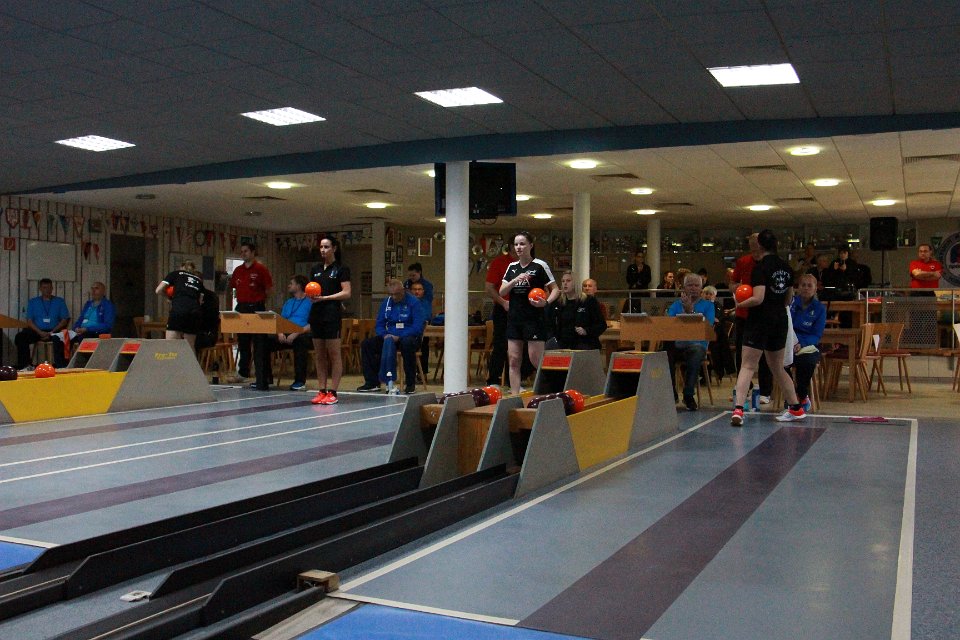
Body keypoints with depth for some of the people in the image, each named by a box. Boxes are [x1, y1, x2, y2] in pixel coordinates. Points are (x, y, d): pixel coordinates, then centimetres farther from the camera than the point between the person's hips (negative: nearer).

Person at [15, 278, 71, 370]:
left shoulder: (59, 301, 14)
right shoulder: (33, 302, 17)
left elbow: (65, 320, 6)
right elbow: (29, 321, 8)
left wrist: (52, 333, -10)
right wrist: (40, 332, -11)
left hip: (54, 331, -2)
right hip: (37, 331, 2)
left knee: (58, 338, -38)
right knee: (20, 337, -26)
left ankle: (60, 366, -40)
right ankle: (23, 365, -25)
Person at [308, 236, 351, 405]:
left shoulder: (341, 268, -3)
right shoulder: (315, 269, 14)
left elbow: (346, 293, -10)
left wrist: (324, 298, -16)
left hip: (332, 314, -6)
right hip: (316, 313, 6)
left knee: (334, 354, -3)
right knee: (319, 355, 7)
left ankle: (333, 392, 0)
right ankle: (322, 391, 12)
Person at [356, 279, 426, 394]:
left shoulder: (414, 303, -8)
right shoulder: (386, 303, 10)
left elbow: (418, 327, -16)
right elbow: (379, 324, 12)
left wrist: (399, 337, -24)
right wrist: (385, 335, -11)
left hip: (409, 337, -6)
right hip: (389, 336, 6)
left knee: (407, 343, -40)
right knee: (366, 344, -11)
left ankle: (411, 384, -27)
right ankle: (372, 383, -9)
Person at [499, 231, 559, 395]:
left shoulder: (540, 265, -4)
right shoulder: (512, 267, 12)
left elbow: (555, 289, -2)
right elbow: (501, 292, 6)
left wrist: (546, 302, -21)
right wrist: (515, 281, -11)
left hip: (534, 319, -5)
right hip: (514, 318, 6)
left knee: (536, 360, -6)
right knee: (514, 360, 4)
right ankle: (514, 396, 8)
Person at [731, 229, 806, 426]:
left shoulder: (761, 267, -13)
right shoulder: (786, 268, 9)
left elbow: (758, 298, -21)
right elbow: (788, 299, 15)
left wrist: (740, 304, -6)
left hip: (760, 320, -7)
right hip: (780, 320, 7)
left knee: (748, 366, -8)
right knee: (777, 368, 20)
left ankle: (738, 409, -21)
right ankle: (796, 408, 26)